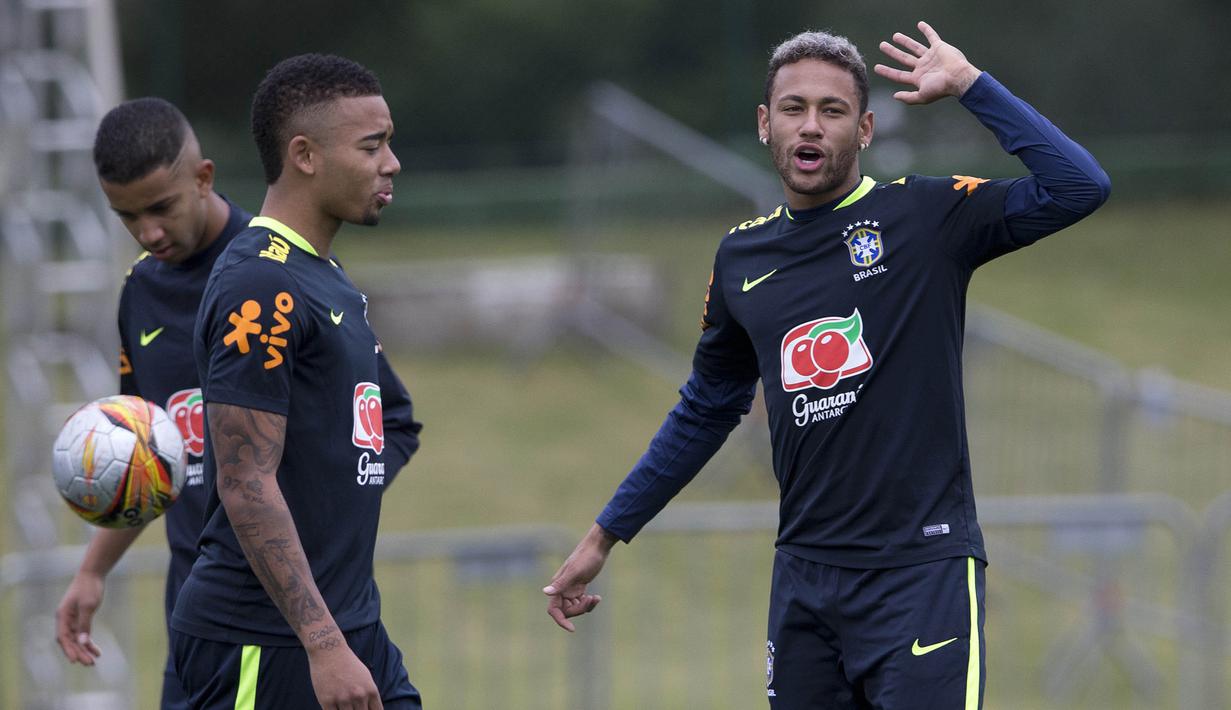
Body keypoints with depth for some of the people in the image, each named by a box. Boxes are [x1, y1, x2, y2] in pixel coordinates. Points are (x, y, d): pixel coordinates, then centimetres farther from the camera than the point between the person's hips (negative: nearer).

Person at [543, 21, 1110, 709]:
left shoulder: (926, 216, -1)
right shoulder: (741, 256, 12)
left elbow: (1079, 187, -15)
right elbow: (706, 412, 25)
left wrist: (969, 82, -12)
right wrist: (604, 537, 26)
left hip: (923, 570, -5)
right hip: (805, 572, 5)